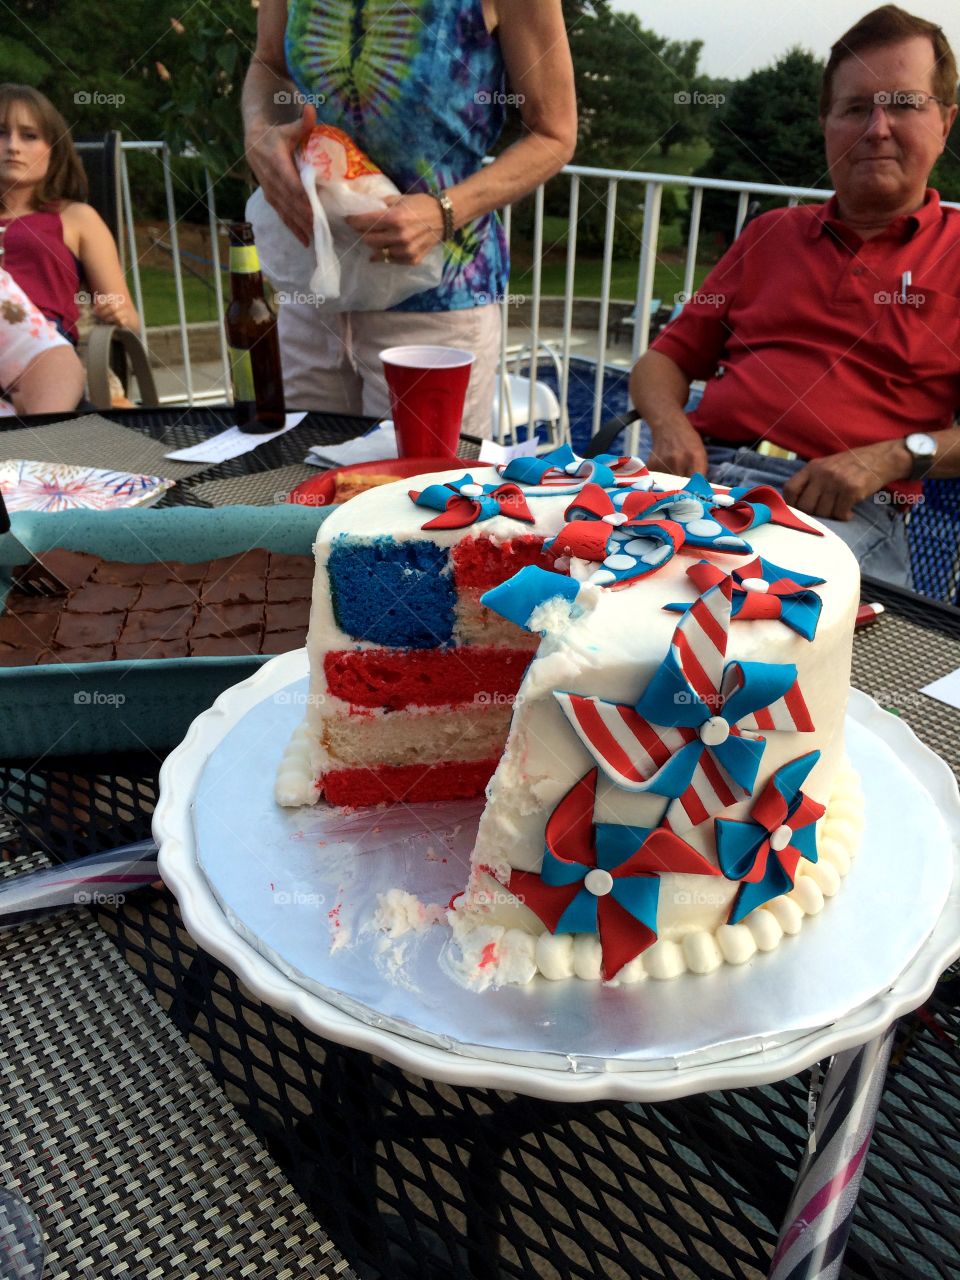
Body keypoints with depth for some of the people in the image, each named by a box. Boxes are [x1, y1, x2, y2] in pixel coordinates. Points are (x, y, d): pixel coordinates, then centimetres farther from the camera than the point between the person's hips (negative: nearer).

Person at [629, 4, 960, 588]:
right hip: (703, 473, 3)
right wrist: (670, 425, 0)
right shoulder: (770, 235, 25)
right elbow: (664, 359, 22)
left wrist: (891, 457, -13)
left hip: (845, 511, -2)